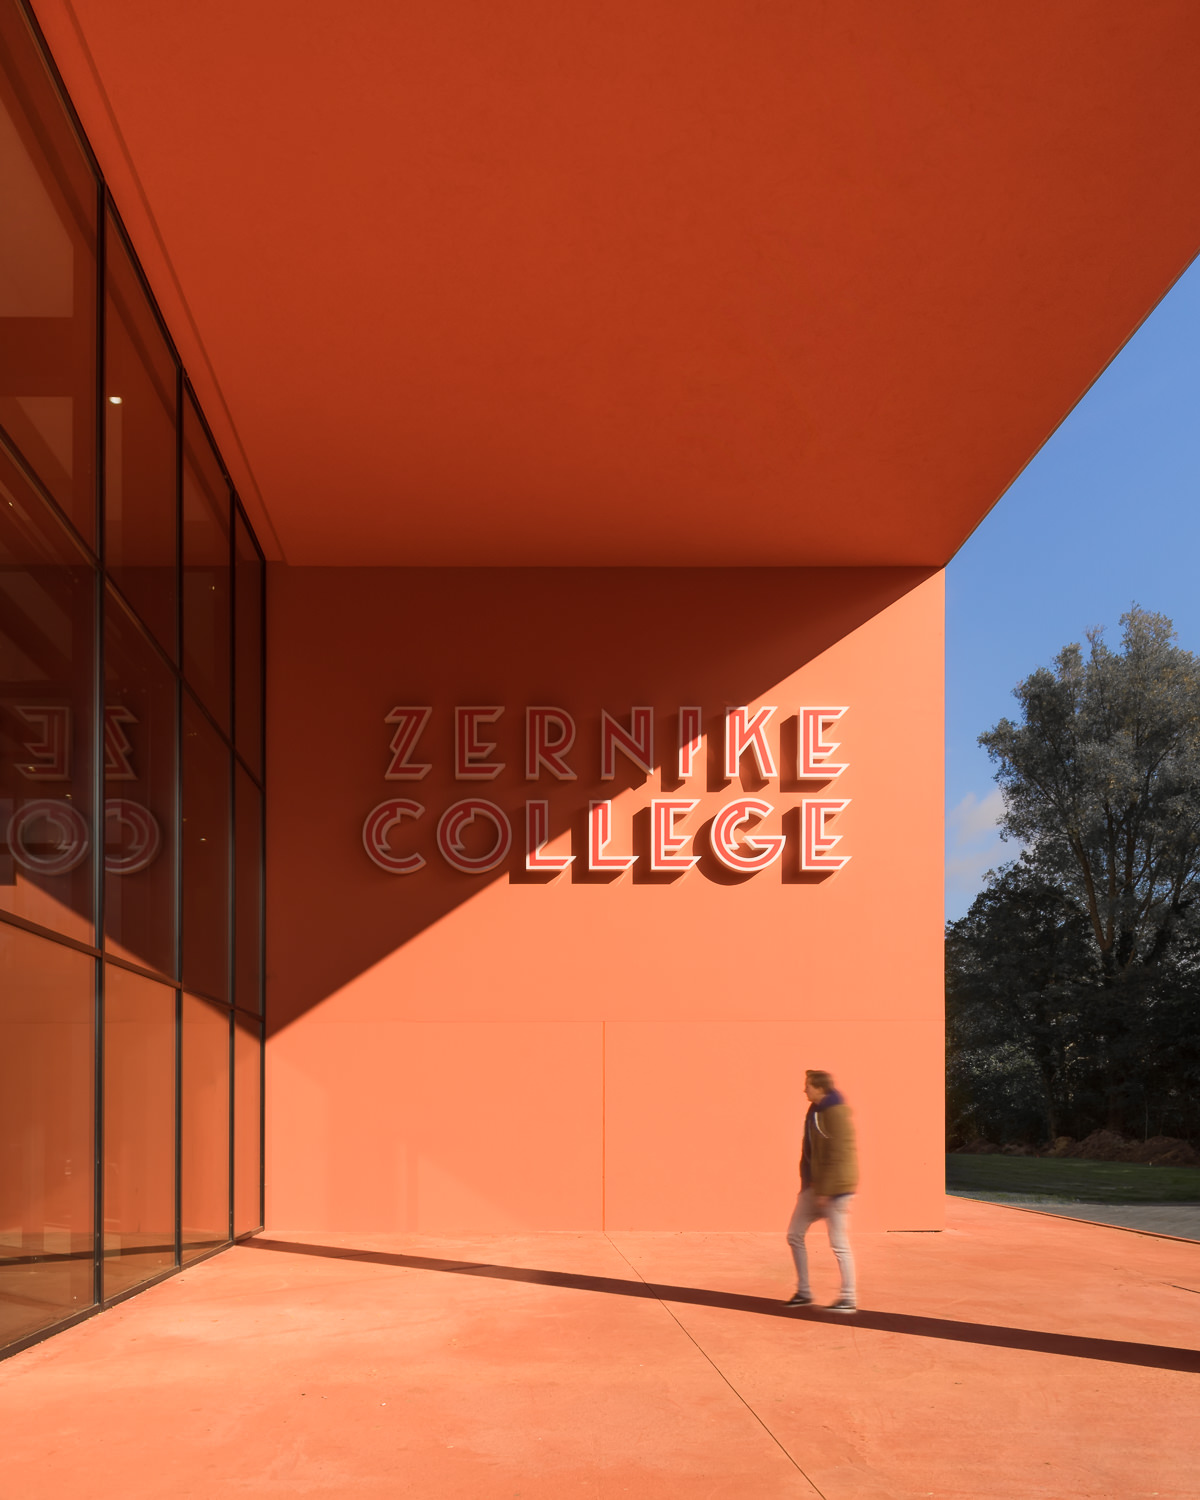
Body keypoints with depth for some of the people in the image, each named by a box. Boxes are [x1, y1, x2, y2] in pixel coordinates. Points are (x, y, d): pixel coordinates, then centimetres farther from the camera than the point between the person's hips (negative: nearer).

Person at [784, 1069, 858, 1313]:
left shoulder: (836, 1113, -18)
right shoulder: (815, 1111, 11)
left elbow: (838, 1155, -21)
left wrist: (826, 1191, -21)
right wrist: (808, 1184, 18)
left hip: (835, 1186, -10)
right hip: (815, 1185, 10)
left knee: (839, 1243, -4)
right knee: (794, 1234, 10)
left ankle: (849, 1300, 6)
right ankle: (803, 1292, 19)